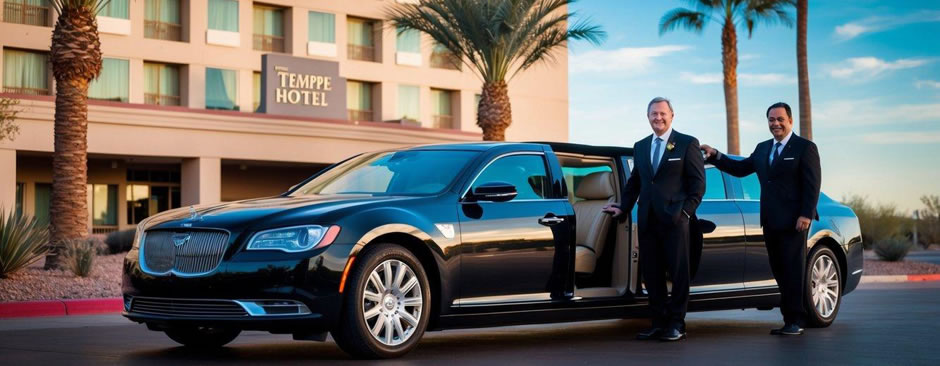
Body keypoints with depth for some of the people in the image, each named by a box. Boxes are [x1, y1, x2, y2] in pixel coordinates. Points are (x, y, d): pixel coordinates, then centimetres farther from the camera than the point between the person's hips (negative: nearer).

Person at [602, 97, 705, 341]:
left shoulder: (687, 144, 2)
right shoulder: (640, 147, 17)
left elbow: (698, 182, -2)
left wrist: (686, 211, -10)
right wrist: (623, 208, 11)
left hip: (674, 220, -5)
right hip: (647, 220, 5)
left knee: (678, 272, -2)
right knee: (651, 273, 6)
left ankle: (677, 323, 4)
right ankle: (658, 322, 13)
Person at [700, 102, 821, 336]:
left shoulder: (805, 148, -2)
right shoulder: (762, 149, 18)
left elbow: (812, 184, -8)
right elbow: (740, 169, 18)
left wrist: (806, 215, -17)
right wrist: (715, 156, 7)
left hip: (793, 221, -7)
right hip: (770, 222, 7)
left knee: (793, 270, -5)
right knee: (779, 271, 8)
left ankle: (795, 321, -1)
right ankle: (789, 319, 13)